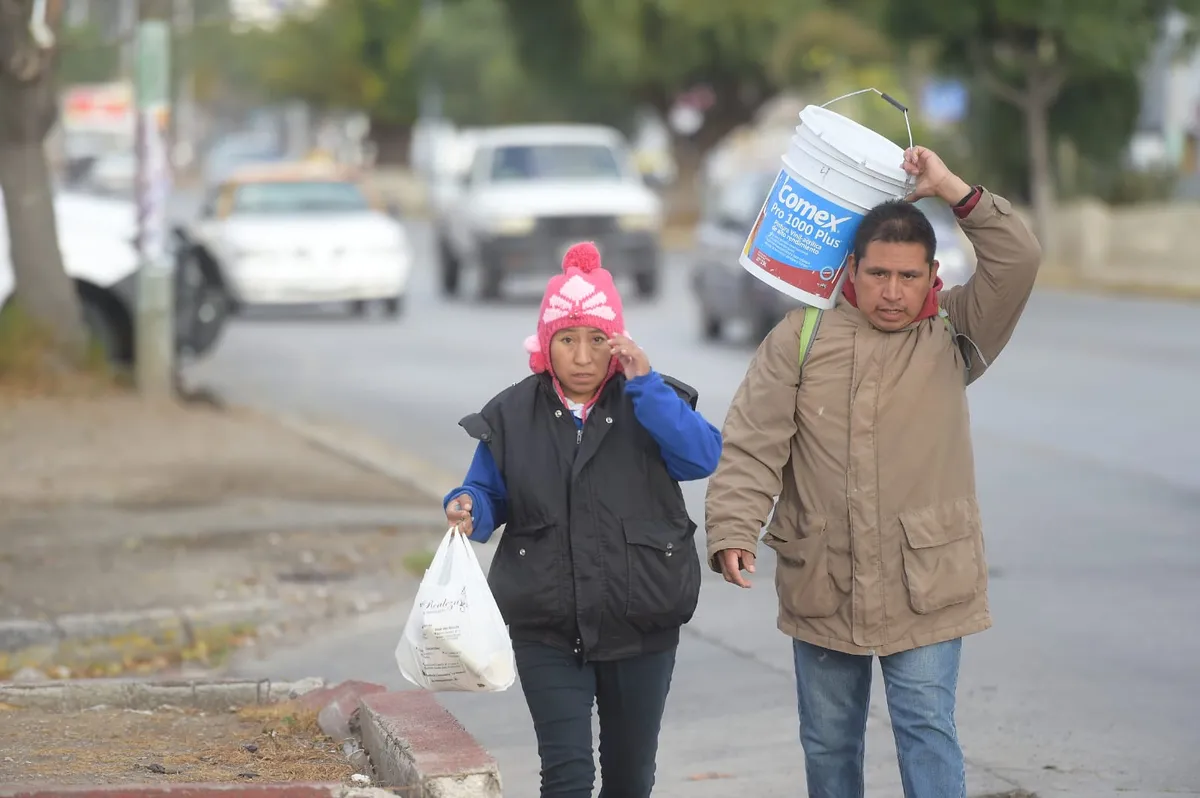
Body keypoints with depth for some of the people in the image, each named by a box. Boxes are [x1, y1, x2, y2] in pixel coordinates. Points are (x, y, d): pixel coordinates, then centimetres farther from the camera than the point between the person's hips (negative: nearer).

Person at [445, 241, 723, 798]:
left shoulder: (649, 404, -1)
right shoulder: (512, 416, 2)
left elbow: (703, 457, -17)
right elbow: (490, 493, 9)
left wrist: (645, 382, -24)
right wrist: (467, 509, -14)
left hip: (640, 622, 1)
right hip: (547, 628, -1)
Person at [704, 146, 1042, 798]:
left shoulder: (953, 336, 2)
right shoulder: (802, 336, -1)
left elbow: (1018, 261, -10)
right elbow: (752, 440, -6)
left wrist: (952, 189, -13)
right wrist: (733, 530, -19)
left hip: (924, 585, -1)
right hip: (821, 583, 2)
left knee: (927, 730, -6)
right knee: (827, 738, 14)